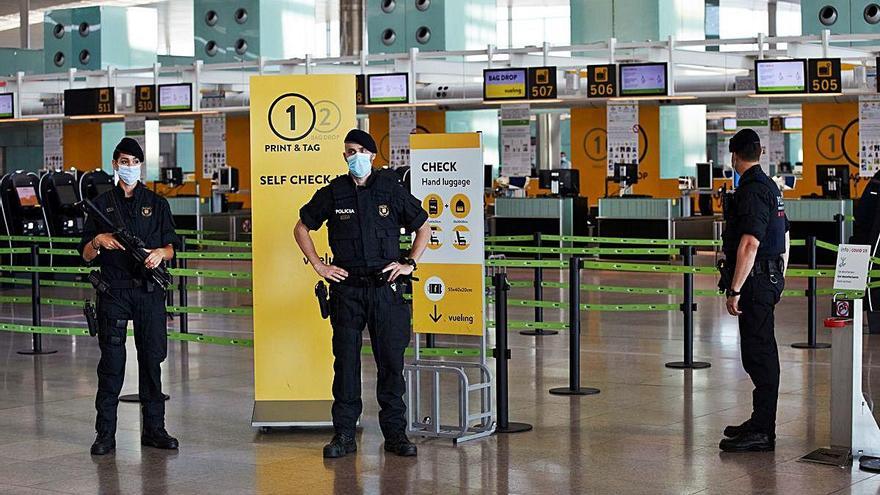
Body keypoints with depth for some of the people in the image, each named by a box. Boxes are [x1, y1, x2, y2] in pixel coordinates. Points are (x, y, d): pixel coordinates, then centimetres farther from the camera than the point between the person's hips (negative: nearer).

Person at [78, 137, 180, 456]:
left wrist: (161, 253, -12)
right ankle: (105, 434, 1)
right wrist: (99, 241, -13)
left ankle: (154, 429, 12)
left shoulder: (157, 204, 12)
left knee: (152, 358, 4)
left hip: (149, 290, 1)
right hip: (113, 291, -1)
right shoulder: (102, 204, 8)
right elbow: (86, 255, 7)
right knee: (111, 361, -3)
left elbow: (172, 245, 9)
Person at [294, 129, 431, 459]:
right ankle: (344, 435, 8)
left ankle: (395, 434, 11)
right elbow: (302, 228, 16)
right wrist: (318, 265, 7)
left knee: (392, 360, 2)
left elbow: (423, 228, 15)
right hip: (347, 288, 0)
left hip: (386, 287, 0)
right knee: (346, 361, 1)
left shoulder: (392, 190, 5)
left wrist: (409, 263, 4)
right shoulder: (332, 193, 5)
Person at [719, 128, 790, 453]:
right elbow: (784, 240, 21)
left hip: (755, 280, -10)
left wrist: (735, 290, -22)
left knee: (758, 353, -8)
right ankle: (760, 422, 25)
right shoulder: (771, 188, 15)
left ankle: (762, 433, -5)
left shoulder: (751, 191, -16)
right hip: (771, 277, 10)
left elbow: (749, 244, -23)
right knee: (762, 352, 16)